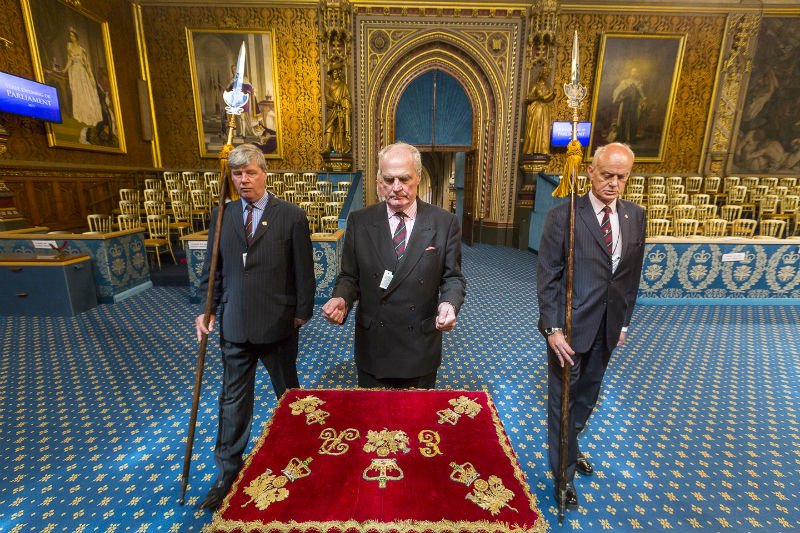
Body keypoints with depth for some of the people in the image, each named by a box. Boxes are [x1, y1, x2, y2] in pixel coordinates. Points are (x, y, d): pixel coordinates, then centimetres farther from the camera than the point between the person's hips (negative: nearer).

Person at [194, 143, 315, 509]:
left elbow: (303, 270, -6)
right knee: (233, 401, 16)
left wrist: (303, 312, -5)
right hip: (234, 325, 4)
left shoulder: (291, 216, -7)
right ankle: (227, 475, 36)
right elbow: (214, 269, 10)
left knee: (288, 394, 17)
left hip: (278, 326, -3)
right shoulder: (221, 216, 5)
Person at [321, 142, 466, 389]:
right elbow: (350, 277, 1)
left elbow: (453, 278, -1)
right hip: (372, 348, 1)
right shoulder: (359, 221, -3)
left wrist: (449, 304, -21)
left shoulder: (445, 223, -6)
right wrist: (341, 299, -19)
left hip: (421, 350, 0)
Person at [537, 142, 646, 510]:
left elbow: (632, 274, 10)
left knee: (587, 396, 22)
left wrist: (624, 321, 10)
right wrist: (552, 328, -18)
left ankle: (569, 445, 48)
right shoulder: (563, 216, -13)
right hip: (569, 327, -5)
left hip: (607, 328, 6)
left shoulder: (635, 217, 4)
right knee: (563, 399, 10)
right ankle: (564, 470, 31)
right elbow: (547, 278, -14)